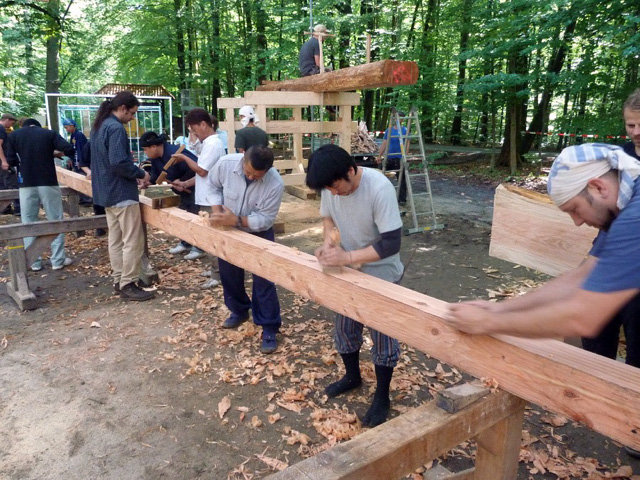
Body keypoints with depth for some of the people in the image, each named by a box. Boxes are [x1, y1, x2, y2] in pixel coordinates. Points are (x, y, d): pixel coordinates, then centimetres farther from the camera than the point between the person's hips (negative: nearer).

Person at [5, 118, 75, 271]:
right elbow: (69, 150, -7)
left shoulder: (13, 136, 7)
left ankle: (34, 262, 12)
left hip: (26, 185, 1)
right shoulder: (49, 133, 4)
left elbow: (11, 161, 3)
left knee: (29, 223, 9)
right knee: (56, 220, 6)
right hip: (48, 183, -1)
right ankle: (58, 260, 7)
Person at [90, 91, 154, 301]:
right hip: (121, 192, -10)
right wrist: (141, 173, -11)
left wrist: (133, 177, 14)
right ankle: (128, 285, -1)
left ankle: (119, 280, 21)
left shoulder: (99, 126, 15)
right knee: (133, 241, -5)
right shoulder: (116, 128, -17)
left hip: (107, 191, 10)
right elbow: (119, 163, -26)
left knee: (115, 239, 14)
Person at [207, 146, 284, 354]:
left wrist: (236, 220, -38)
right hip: (228, 230, 4)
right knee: (229, 274, 17)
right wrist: (217, 209, -18)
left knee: (263, 281, -3)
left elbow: (265, 220, -27)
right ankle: (239, 311, 42)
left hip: (259, 233, -3)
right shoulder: (225, 163, -25)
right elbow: (214, 186, -4)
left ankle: (269, 329, 10)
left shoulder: (275, 184, -32)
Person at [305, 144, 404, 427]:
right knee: (344, 328, 19)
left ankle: (382, 397, 29)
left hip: (381, 274, -6)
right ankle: (352, 376, 46)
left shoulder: (379, 188, -31)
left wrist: (346, 257, -34)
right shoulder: (331, 185, -14)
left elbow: (391, 243, -29)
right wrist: (329, 239, -14)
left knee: (382, 337, 8)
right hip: (348, 271, 6)